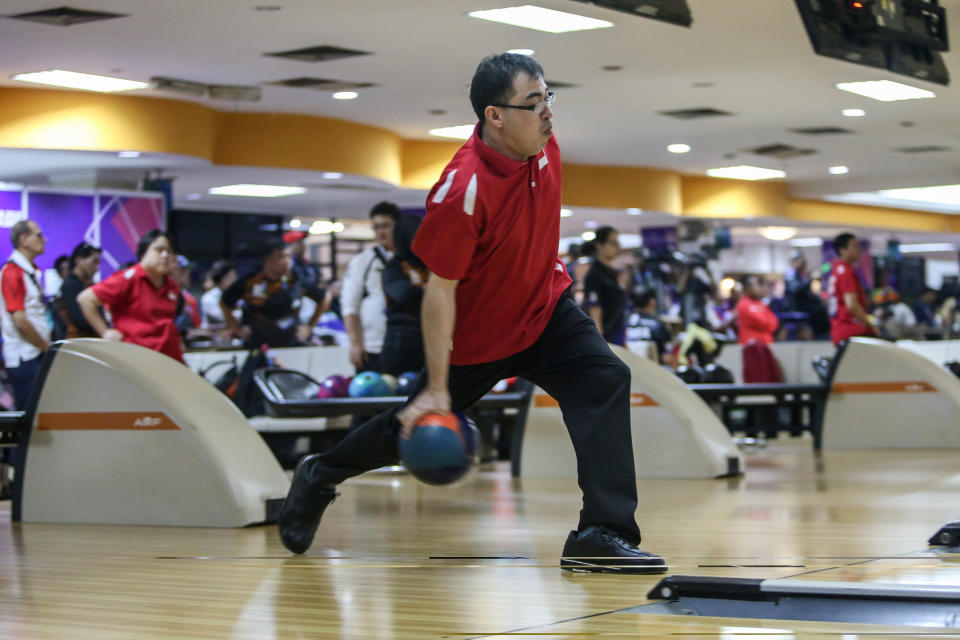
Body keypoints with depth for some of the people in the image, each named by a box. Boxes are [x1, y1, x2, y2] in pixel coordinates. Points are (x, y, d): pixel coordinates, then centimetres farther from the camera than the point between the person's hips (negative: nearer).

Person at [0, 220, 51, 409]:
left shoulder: (33, 272, 15)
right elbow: (20, 321, -19)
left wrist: (47, 347, 11)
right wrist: (47, 347, -10)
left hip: (38, 355, 9)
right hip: (24, 357, -9)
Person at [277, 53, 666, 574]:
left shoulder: (542, 144, -12)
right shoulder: (463, 189, -33)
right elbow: (440, 290, -28)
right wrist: (436, 388, -26)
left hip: (543, 307, 5)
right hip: (474, 334, -5)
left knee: (605, 381, -18)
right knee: (417, 427, 12)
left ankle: (602, 535, -21)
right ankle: (317, 477, 41)